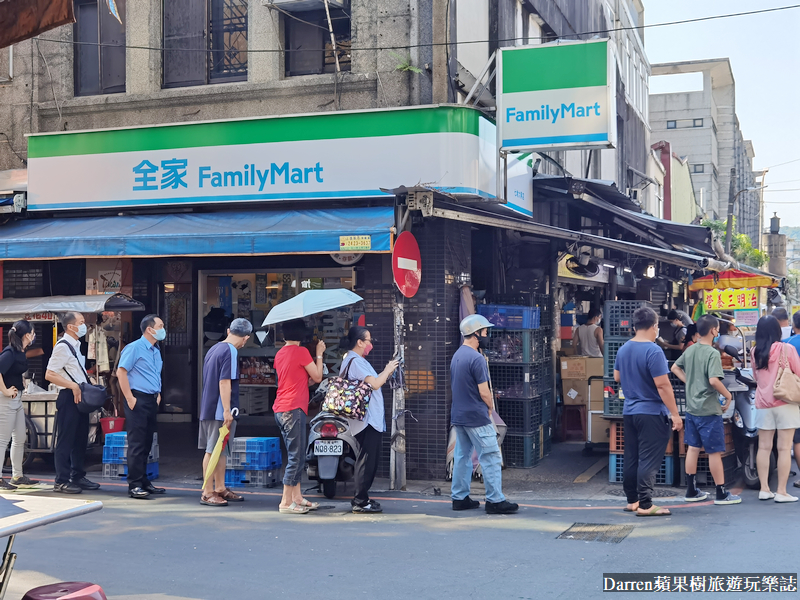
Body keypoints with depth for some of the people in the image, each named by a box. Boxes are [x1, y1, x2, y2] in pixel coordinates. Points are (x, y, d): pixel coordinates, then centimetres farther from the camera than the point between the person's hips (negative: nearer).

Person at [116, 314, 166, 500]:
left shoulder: (156, 351, 17)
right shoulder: (134, 348, -8)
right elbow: (121, 372, -14)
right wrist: (130, 398, -17)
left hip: (152, 401, 8)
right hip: (138, 400, -8)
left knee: (147, 443, 12)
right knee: (137, 443, -8)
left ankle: (144, 482, 19)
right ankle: (134, 485, -6)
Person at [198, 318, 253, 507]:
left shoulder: (214, 349, 15)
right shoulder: (230, 352, -15)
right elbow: (224, 382, -21)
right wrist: (227, 411, -22)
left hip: (209, 408, 9)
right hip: (220, 411, -9)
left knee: (222, 450, 15)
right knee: (213, 451, -4)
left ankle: (220, 489, 22)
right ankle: (207, 493, 0)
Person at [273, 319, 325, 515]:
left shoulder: (280, 354, 14)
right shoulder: (301, 351, -10)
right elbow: (317, 377, -1)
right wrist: (319, 354, 9)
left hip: (280, 410, 9)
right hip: (294, 409, -9)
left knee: (296, 456, 15)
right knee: (296, 457, -5)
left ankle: (297, 498, 19)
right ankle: (286, 502, -4)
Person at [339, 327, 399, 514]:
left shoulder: (356, 360, 20)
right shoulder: (355, 361, -15)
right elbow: (374, 383, -23)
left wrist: (388, 373, 13)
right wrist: (388, 369, -9)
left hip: (372, 419, 11)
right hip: (367, 419, -11)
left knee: (370, 459, 15)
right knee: (367, 460, -8)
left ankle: (362, 498, 21)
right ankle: (360, 502, -5)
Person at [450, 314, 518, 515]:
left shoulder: (457, 355, 10)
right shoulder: (476, 358, -18)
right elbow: (484, 392, -18)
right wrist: (490, 407, 2)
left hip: (458, 415, 9)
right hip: (476, 417, -9)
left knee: (462, 455, 13)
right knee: (491, 457, -3)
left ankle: (459, 498, 18)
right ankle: (495, 501, -1)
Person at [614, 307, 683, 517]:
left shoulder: (623, 350, 7)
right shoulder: (653, 351, -18)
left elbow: (617, 377, 20)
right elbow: (663, 385, -20)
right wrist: (675, 414, -16)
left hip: (629, 412, 8)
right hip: (652, 413, -8)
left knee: (631, 458, 13)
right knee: (649, 460, -5)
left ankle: (632, 500, 21)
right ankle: (645, 505, -5)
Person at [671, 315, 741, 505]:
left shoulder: (690, 350, 6)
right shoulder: (712, 353, -18)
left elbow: (675, 368, 19)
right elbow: (714, 380, -27)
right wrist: (728, 395, -13)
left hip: (692, 408, 8)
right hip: (709, 410, -8)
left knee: (693, 448, 13)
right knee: (714, 451, 0)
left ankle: (691, 491, 18)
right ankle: (721, 494, 7)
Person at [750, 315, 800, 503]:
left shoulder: (755, 352, 3)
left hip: (763, 403, 4)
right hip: (784, 402, -4)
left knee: (764, 447, 10)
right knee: (784, 448, -1)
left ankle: (764, 489, 12)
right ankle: (781, 492, -1)